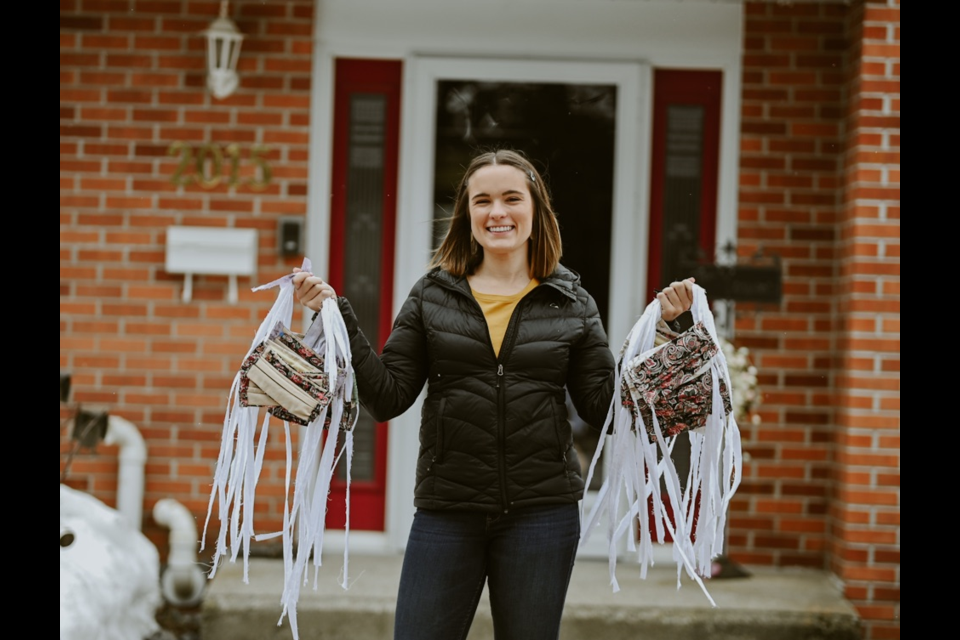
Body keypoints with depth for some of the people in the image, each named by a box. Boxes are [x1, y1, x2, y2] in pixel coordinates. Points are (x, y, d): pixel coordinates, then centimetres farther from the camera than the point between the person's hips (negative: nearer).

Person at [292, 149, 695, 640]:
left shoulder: (570, 303, 5)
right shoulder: (433, 296, 5)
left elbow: (605, 406, 1)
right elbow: (386, 398, 0)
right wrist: (336, 316, -7)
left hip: (541, 512, 0)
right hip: (445, 511, 0)